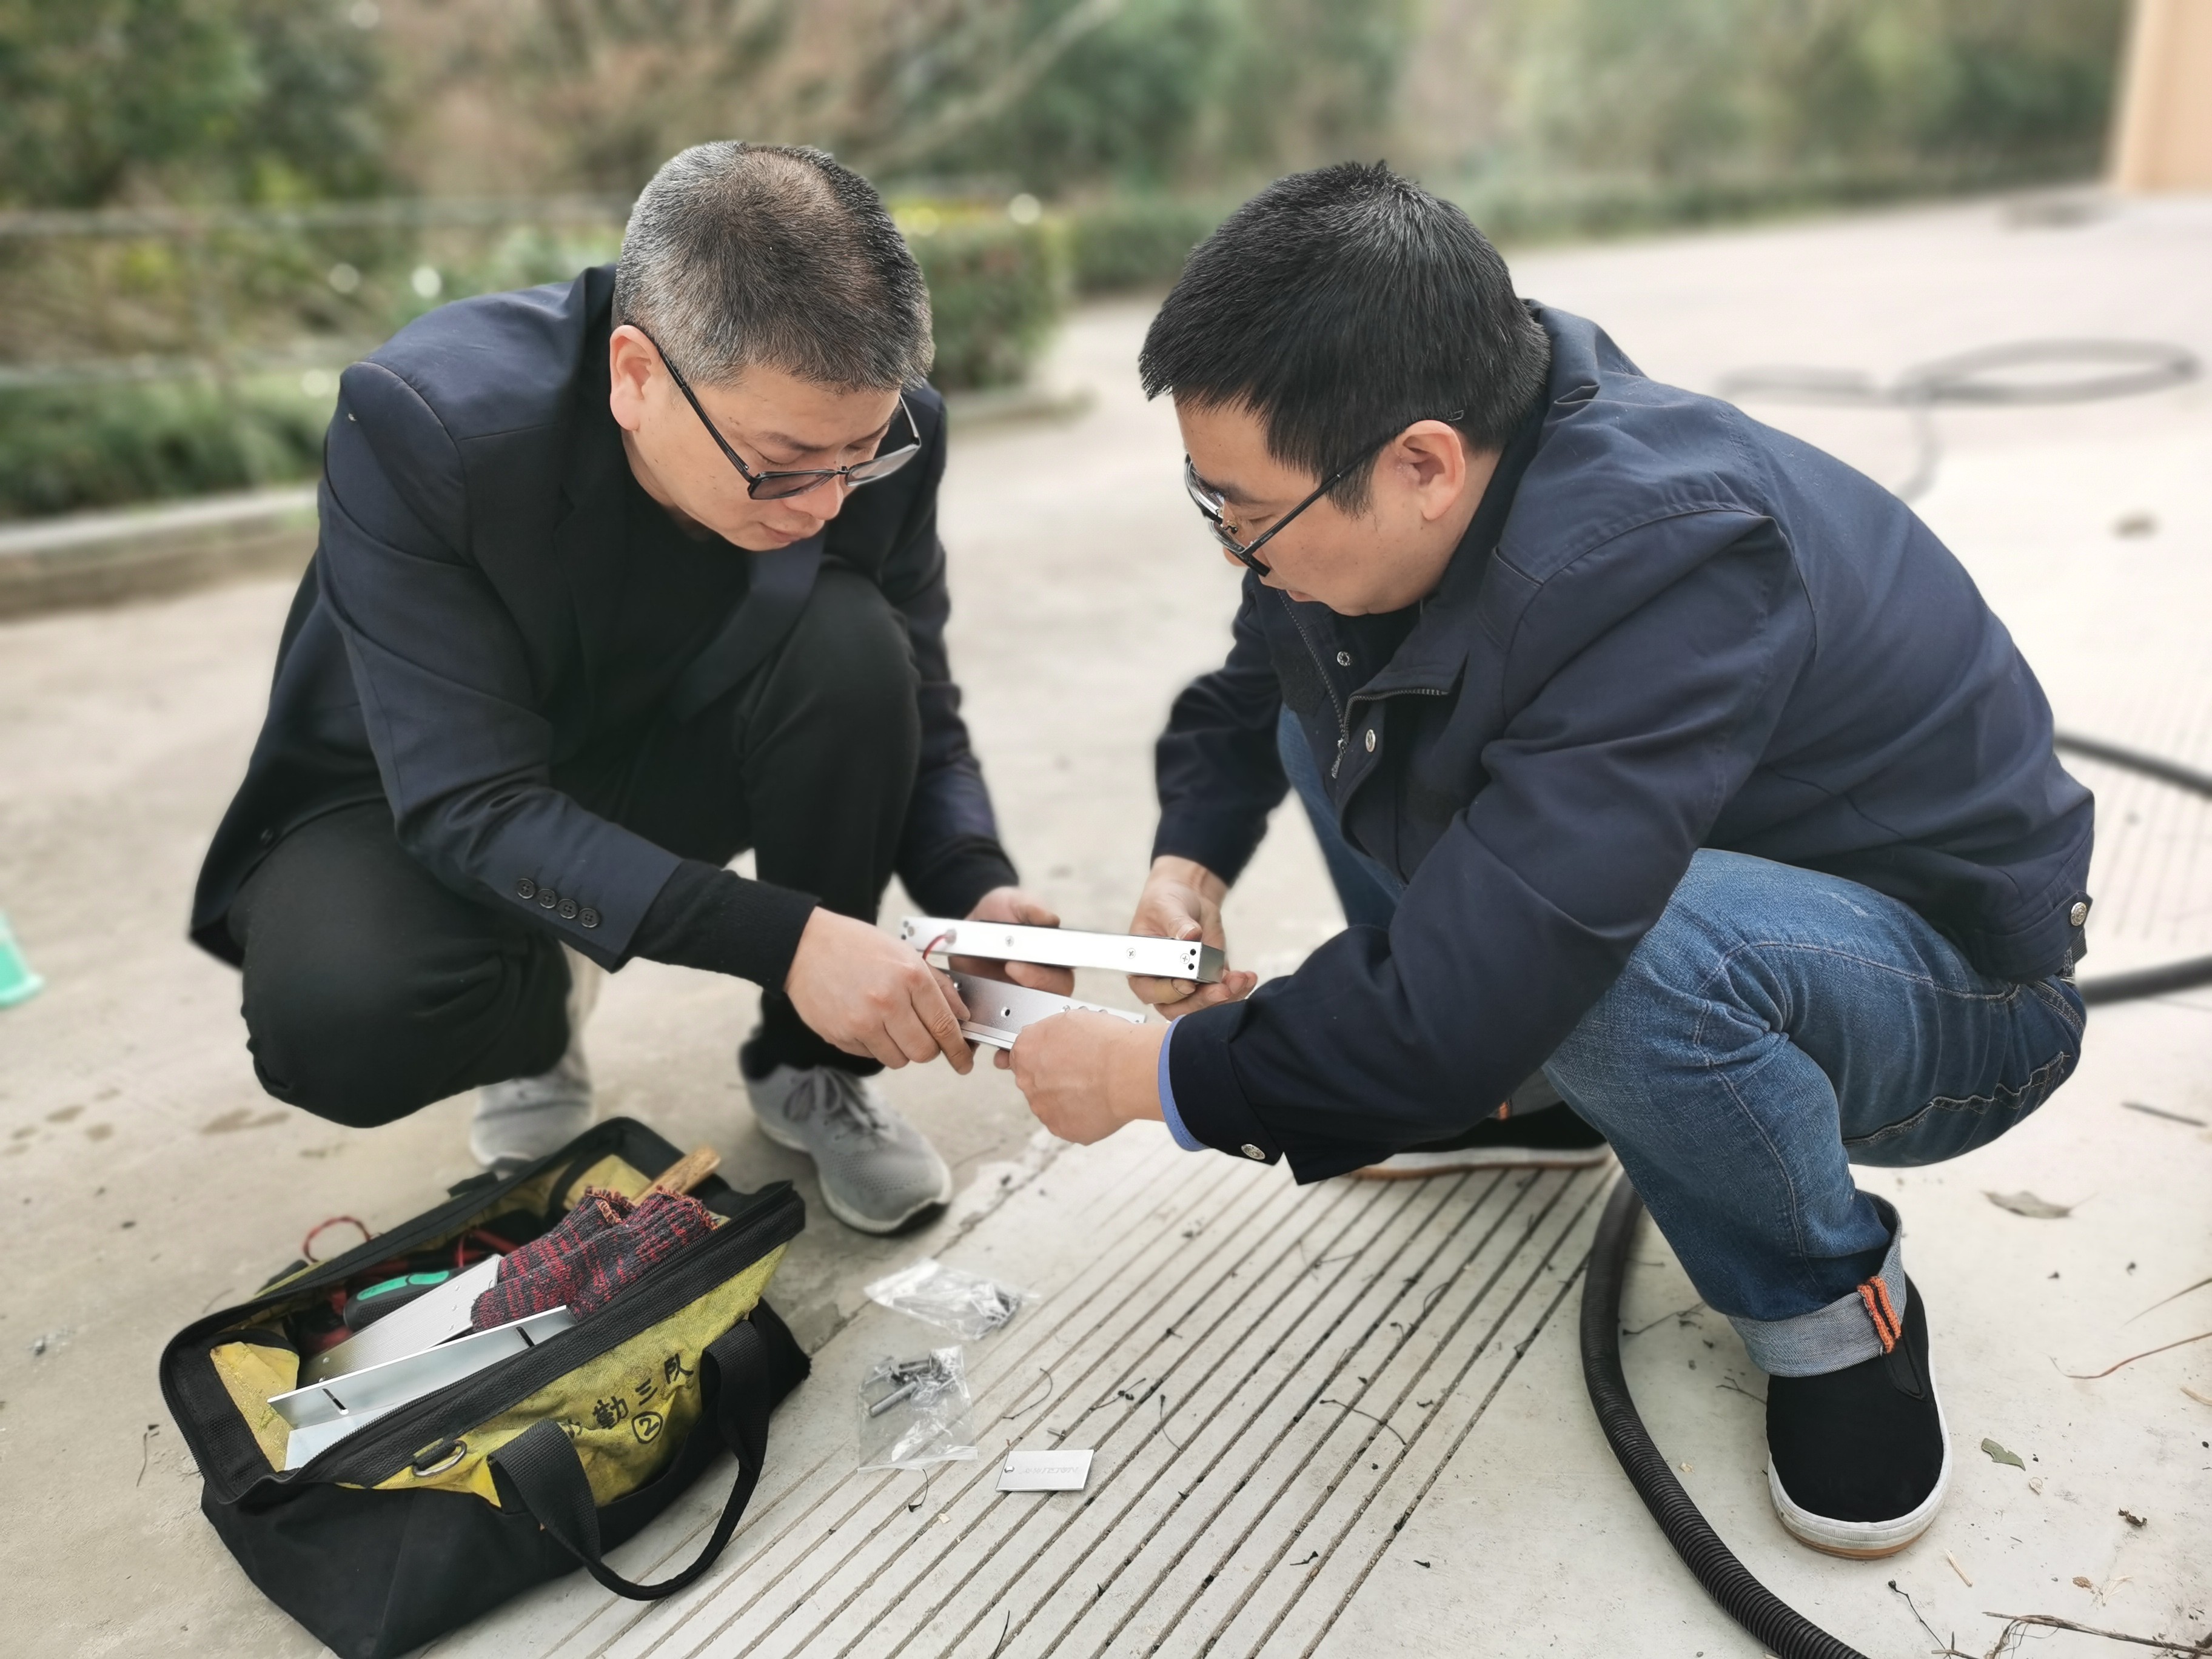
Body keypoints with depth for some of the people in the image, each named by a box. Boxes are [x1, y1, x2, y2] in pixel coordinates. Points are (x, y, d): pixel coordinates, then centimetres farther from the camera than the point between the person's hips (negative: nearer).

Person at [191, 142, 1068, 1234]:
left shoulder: (878, 431, -21)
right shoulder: (421, 419, -32)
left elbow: (916, 714, -10)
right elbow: (471, 804, -33)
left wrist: (980, 893, -30)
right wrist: (782, 936, -43)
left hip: (661, 757, 3)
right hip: (423, 800, -2)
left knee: (851, 644, -28)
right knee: (335, 1017, -34)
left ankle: (808, 1065, -7)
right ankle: (541, 1004, 4)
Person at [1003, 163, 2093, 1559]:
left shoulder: (1666, 566, -38)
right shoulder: (1410, 491, -14)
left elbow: (1449, 1010, -40)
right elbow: (1244, 688, 7)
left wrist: (1150, 1074, -25)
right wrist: (1191, 861, -11)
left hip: (1951, 986, -7)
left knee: (1623, 956, -40)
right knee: (1328, 719, 0)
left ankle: (1834, 1308, -7)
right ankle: (1529, 1087, 11)